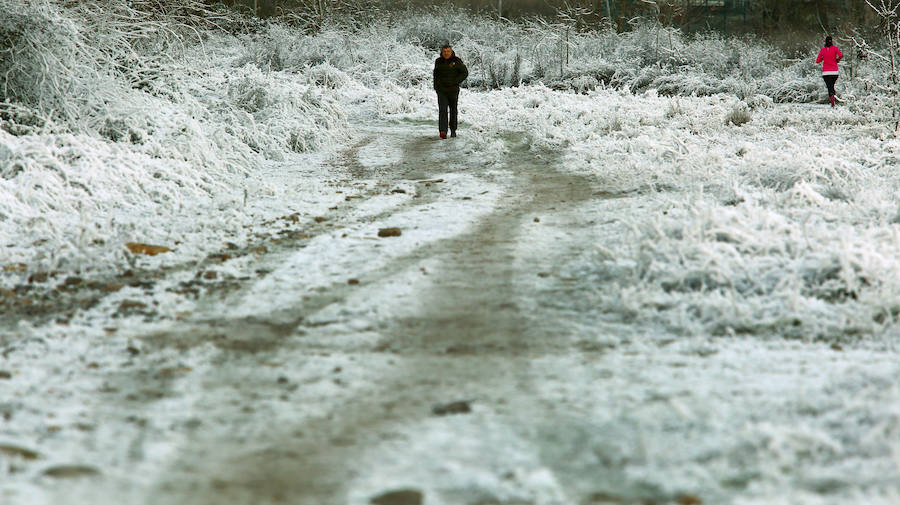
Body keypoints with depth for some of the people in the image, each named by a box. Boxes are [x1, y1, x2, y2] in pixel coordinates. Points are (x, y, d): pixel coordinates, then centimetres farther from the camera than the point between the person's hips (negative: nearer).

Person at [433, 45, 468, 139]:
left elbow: (465, 73, -1)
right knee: (442, 110, -14)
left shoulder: (456, 61, -4)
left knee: (453, 110, 12)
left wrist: (455, 81, -10)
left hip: (453, 90, -1)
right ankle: (443, 131, -24)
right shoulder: (438, 61, 5)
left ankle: (453, 130, 30)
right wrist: (435, 86, 14)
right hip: (441, 90, 1)